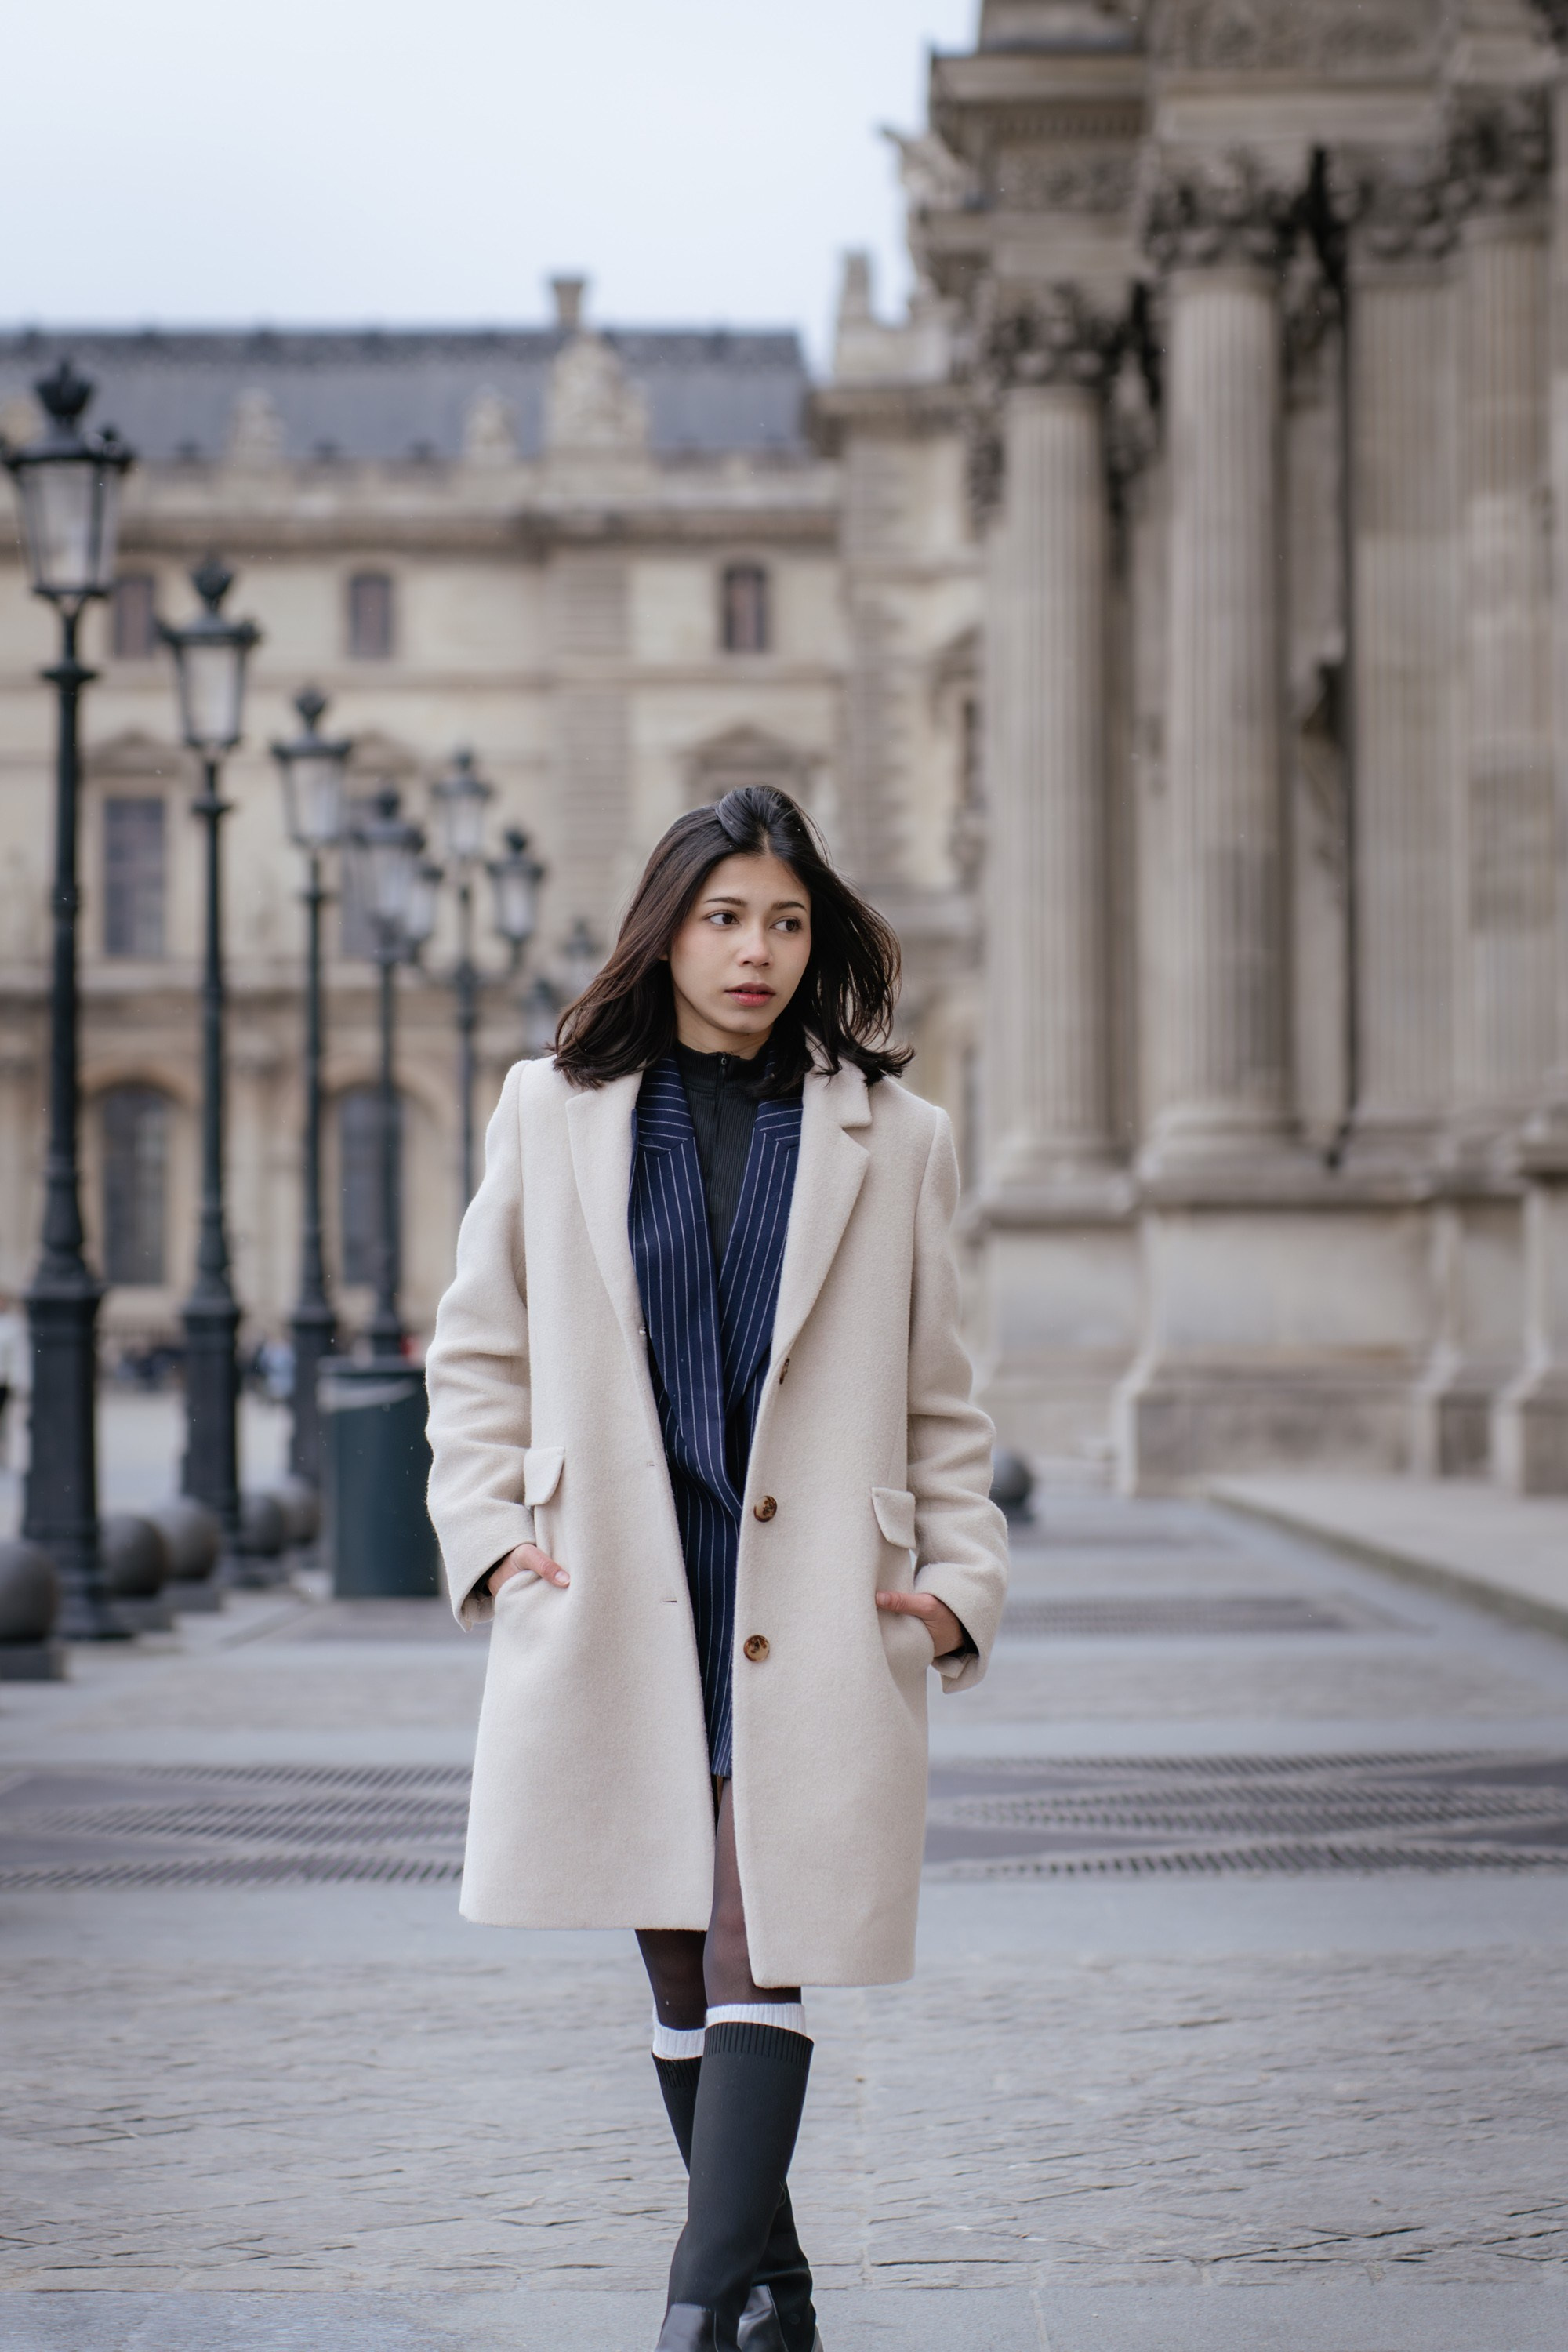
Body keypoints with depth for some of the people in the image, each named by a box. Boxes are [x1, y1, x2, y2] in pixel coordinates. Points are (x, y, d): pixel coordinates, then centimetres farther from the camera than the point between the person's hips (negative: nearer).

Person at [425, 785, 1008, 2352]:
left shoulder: (889, 1137, 7)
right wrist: (489, 1533, 2)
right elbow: (475, 1353, 13)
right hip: (621, 1601, 2)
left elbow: (938, 1400, 11)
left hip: (811, 1614, -2)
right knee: (679, 1972, 8)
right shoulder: (552, 1114, 7)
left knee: (759, 1957, -12)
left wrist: (961, 1580, 1)